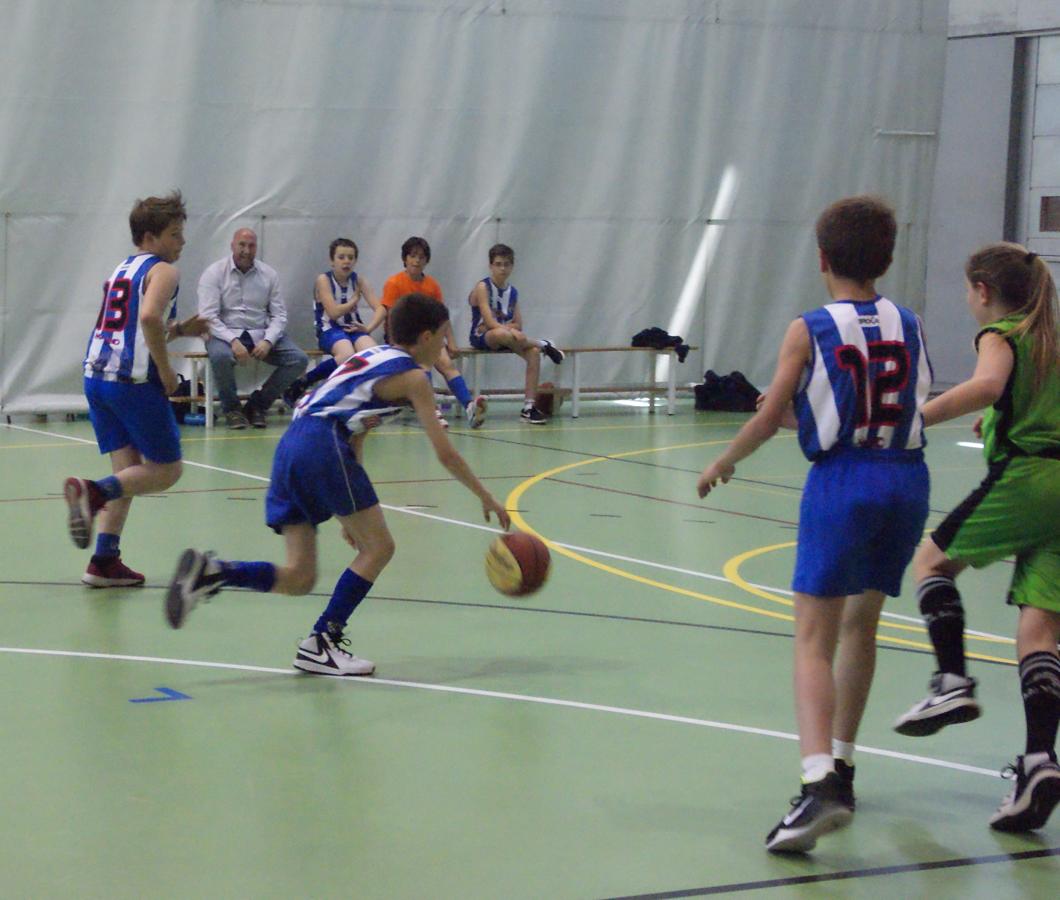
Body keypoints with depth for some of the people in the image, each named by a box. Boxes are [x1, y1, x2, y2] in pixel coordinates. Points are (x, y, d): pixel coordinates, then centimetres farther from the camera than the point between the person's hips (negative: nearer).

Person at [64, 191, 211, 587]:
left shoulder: (121, 271, 22)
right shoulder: (162, 270, -4)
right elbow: (149, 317, -22)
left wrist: (178, 330, 22)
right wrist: (166, 370, -13)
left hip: (96, 375, 8)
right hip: (133, 379, -8)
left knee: (129, 470, 13)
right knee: (165, 471, 2)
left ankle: (105, 561, 4)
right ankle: (92, 491, -21)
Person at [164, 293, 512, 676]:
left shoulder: (371, 357, 30)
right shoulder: (412, 376, 6)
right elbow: (445, 454, 4)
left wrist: (351, 512, 35)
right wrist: (487, 497, 17)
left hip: (290, 444, 8)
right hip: (322, 445, -8)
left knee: (299, 578, 8)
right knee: (378, 547, 5)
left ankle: (209, 572, -11)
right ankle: (321, 644, 0)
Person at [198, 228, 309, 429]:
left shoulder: (269, 274, 6)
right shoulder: (214, 273, -3)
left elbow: (279, 315, 5)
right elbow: (208, 316, -11)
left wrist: (268, 341, -15)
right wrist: (233, 341, -25)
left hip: (260, 334, 4)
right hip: (226, 333, -4)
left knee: (299, 359, -16)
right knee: (221, 356, -38)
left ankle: (257, 405, 1)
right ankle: (231, 408, -9)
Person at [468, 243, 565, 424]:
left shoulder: (512, 292, 11)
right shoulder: (483, 287, -7)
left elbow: (518, 324, 6)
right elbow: (489, 322, -18)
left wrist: (511, 328, -15)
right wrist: (510, 330, -30)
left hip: (504, 335, 5)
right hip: (481, 337, -5)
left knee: (533, 352, -23)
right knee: (502, 334, -40)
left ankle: (529, 406, -23)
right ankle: (544, 345, -15)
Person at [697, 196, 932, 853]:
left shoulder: (810, 331, -4)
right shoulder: (909, 326, 8)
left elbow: (770, 419, -3)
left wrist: (724, 463, 15)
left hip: (842, 481, -5)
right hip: (907, 478, 5)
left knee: (815, 638, -7)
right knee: (861, 621, 21)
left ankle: (820, 784, -26)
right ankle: (840, 767, 30)